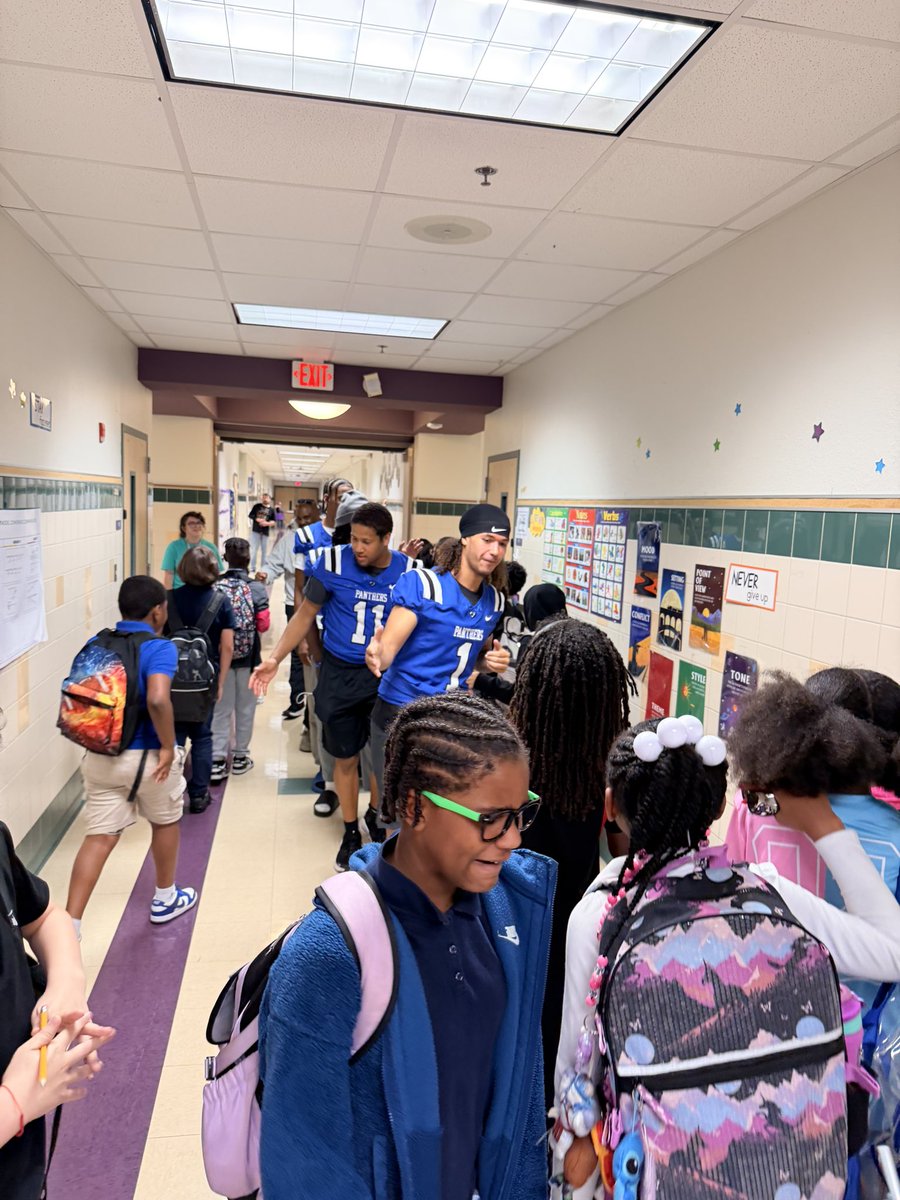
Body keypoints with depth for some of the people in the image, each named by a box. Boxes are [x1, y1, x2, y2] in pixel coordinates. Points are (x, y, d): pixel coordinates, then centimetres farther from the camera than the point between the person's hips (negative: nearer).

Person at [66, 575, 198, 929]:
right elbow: (157, 699, -32)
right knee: (166, 822, 19)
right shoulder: (159, 647, -16)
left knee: (99, 837, 8)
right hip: (146, 756, -4)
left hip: (99, 755, 5)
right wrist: (168, 746, -20)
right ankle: (165, 900, 36)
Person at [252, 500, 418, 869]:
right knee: (346, 758, 12)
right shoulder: (333, 562, -12)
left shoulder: (407, 571, -8)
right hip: (339, 673, -1)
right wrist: (274, 659, -10)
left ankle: (376, 816, 41)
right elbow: (305, 614, -3)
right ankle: (351, 833, 32)